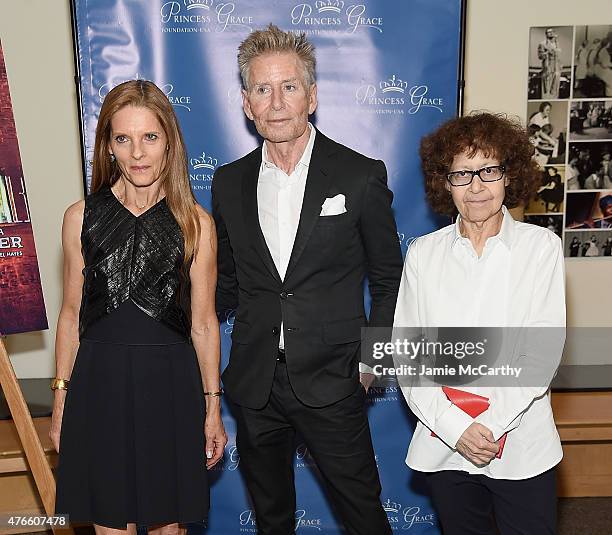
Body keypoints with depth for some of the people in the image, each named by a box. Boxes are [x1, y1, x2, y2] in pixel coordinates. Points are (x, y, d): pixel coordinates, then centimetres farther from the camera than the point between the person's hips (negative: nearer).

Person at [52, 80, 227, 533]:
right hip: (100, 381, 1)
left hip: (170, 383, -1)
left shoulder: (196, 223, -3)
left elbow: (203, 322, 1)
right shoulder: (82, 218, 1)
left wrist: (213, 407, 2)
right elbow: (72, 313, 6)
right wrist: (61, 400, 7)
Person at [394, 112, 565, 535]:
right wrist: (454, 426, -12)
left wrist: (492, 423, -16)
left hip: (522, 444, -1)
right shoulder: (423, 253, 0)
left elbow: (545, 346, -9)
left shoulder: (541, 246, -3)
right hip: (443, 446, 2)